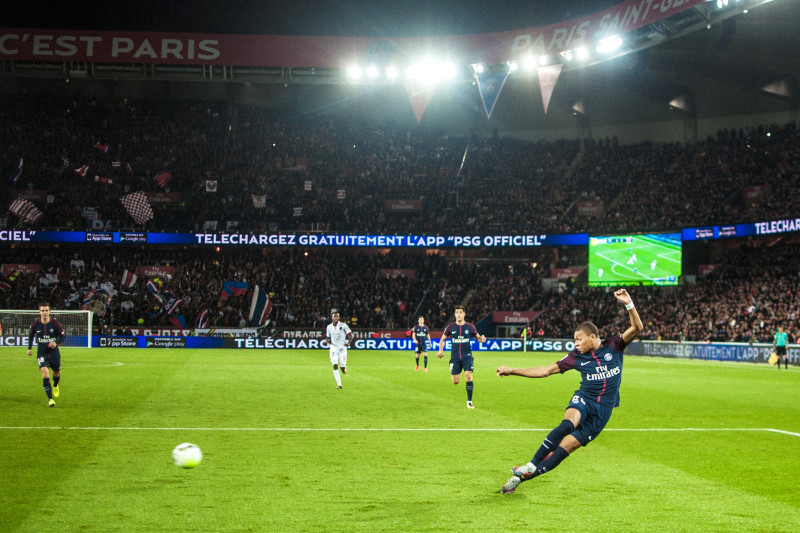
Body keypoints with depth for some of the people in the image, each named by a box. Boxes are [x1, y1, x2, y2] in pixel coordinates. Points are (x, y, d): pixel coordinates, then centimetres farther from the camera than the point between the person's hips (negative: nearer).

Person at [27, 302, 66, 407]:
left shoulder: (55, 323, -10)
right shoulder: (35, 324, -6)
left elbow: (62, 336, -3)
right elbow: (31, 335, 14)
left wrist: (56, 342, -22)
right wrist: (29, 348, 11)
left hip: (54, 353, 1)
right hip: (41, 354, -1)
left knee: (56, 373, 16)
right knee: (45, 372, -21)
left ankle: (55, 386, 55)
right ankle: (50, 398, -20)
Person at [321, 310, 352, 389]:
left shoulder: (343, 325, -5)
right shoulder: (329, 327, 4)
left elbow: (350, 335, -4)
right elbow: (328, 338, 13)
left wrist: (348, 343, -22)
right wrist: (326, 342, -10)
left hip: (342, 348, -2)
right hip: (333, 348, 2)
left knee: (343, 367, -4)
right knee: (335, 366, -12)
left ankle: (344, 368, 35)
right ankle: (339, 384, -10)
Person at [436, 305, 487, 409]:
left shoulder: (470, 326, 0)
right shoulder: (450, 327, 2)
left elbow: (477, 337, 11)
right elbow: (442, 339, 13)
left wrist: (481, 339, -14)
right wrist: (441, 350, -3)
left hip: (467, 356, -1)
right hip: (455, 357, 1)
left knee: (468, 377, -17)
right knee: (455, 382, -1)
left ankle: (469, 402, -6)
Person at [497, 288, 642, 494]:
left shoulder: (613, 345, 3)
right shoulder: (576, 356, 6)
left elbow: (637, 328, -7)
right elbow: (546, 370, 7)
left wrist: (629, 304, -23)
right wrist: (512, 371, 3)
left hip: (603, 409, -1)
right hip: (584, 399, 1)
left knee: (569, 444, -13)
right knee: (569, 422, -35)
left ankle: (523, 476, -10)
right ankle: (531, 465, -32)